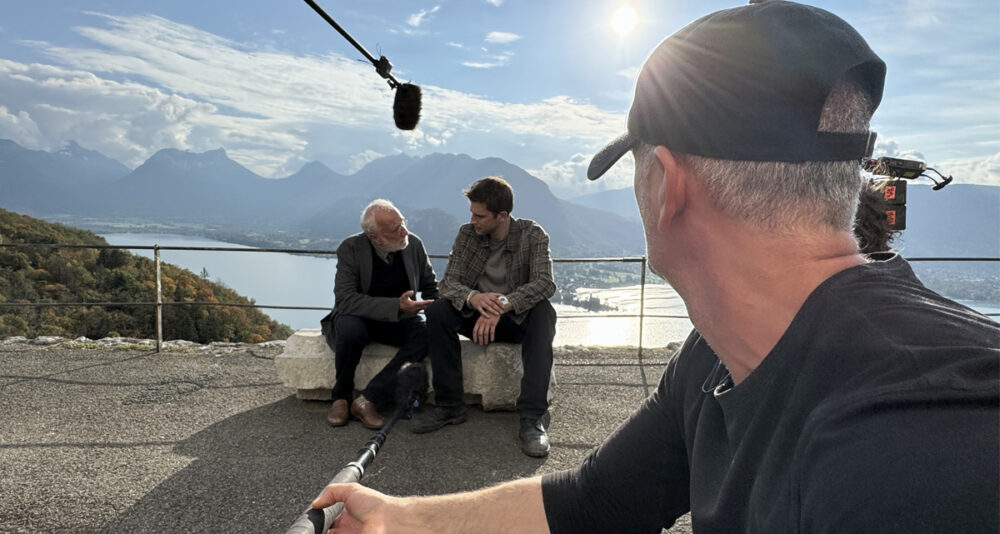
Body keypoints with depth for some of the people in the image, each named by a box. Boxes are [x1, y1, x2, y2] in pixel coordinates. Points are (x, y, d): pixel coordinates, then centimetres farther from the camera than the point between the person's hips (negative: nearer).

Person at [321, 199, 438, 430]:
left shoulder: (414, 244, -6)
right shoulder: (351, 248, -16)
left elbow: (431, 286, 9)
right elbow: (344, 299, -27)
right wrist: (396, 305, -36)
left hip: (399, 321, 3)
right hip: (358, 318, -2)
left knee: (428, 333, -28)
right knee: (349, 328, -37)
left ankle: (369, 400, -27)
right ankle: (341, 397, -12)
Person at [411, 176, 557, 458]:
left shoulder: (532, 235, -11)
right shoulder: (467, 234, -3)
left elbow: (545, 282, -25)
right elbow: (448, 282, -11)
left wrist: (503, 305, -42)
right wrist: (473, 298, -36)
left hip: (517, 319, -2)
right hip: (477, 318, 3)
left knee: (543, 313, -34)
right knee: (437, 311, -24)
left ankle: (533, 418, -35)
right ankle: (450, 406, -16)